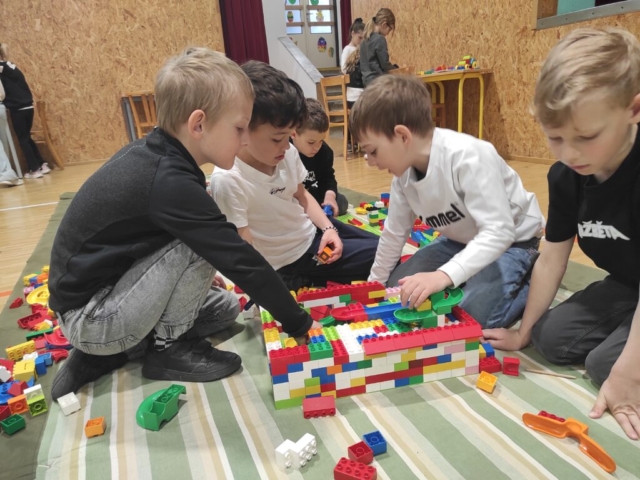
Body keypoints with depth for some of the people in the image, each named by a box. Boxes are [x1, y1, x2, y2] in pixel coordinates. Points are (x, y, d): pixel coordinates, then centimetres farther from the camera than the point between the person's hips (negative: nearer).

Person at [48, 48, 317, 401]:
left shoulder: (150, 154, 0)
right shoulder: (171, 182, -29)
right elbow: (239, 260, -26)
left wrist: (196, 276, 18)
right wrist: (298, 323, -16)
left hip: (101, 293, 9)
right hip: (89, 317, -9)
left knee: (225, 307, 10)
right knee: (199, 246, -23)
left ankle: (108, 353, 10)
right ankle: (167, 348, -4)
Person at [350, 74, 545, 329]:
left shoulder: (467, 156, -34)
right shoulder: (403, 170, -11)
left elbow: (498, 231, -38)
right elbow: (394, 232, 1)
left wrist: (443, 276, -50)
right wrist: (375, 284, 7)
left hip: (512, 240, -6)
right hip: (462, 240, 7)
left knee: (474, 312, -27)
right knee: (398, 289, -2)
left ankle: (533, 284, 3)